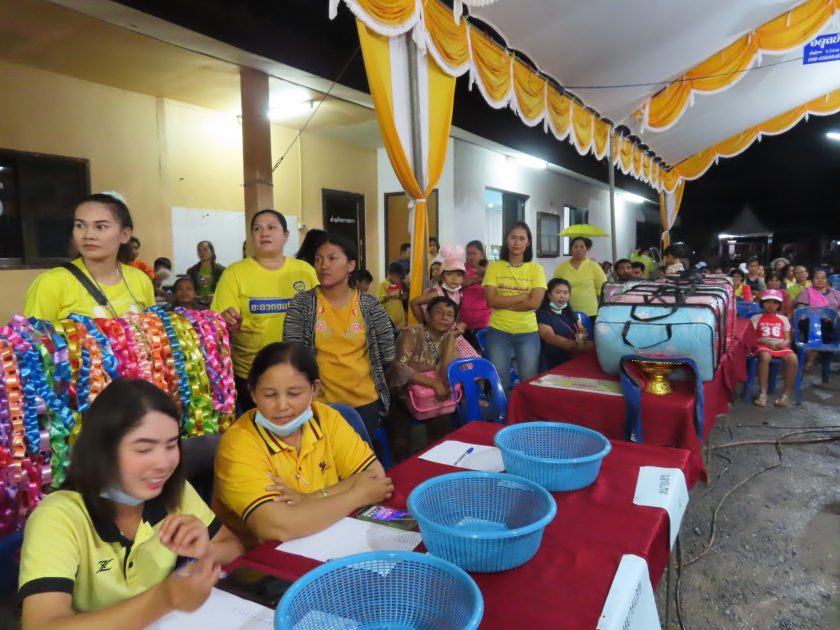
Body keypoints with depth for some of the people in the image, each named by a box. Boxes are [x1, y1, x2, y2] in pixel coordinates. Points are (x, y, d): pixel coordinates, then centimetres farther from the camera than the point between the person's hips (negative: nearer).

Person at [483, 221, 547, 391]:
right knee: (499, 382, 9)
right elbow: (491, 301, -10)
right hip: (498, 331, 0)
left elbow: (535, 303, -10)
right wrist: (523, 296, -11)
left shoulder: (536, 269, 1)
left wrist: (503, 303, -11)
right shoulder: (494, 267, 1)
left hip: (528, 333, 0)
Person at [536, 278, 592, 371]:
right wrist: (578, 345, -30)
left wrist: (581, 336, -18)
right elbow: (551, 338, -17)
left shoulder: (569, 312, 20)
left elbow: (582, 330, 9)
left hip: (572, 360, 7)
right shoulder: (542, 314, -4)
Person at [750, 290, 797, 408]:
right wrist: (765, 342, -14)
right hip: (763, 345, -3)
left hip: (781, 346, 3)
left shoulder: (783, 319, 19)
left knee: (793, 359, -31)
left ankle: (787, 394, -22)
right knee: (765, 357, -40)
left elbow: (787, 339, 15)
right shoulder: (756, 318, 10)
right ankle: (762, 393, -36)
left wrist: (784, 343, -9)